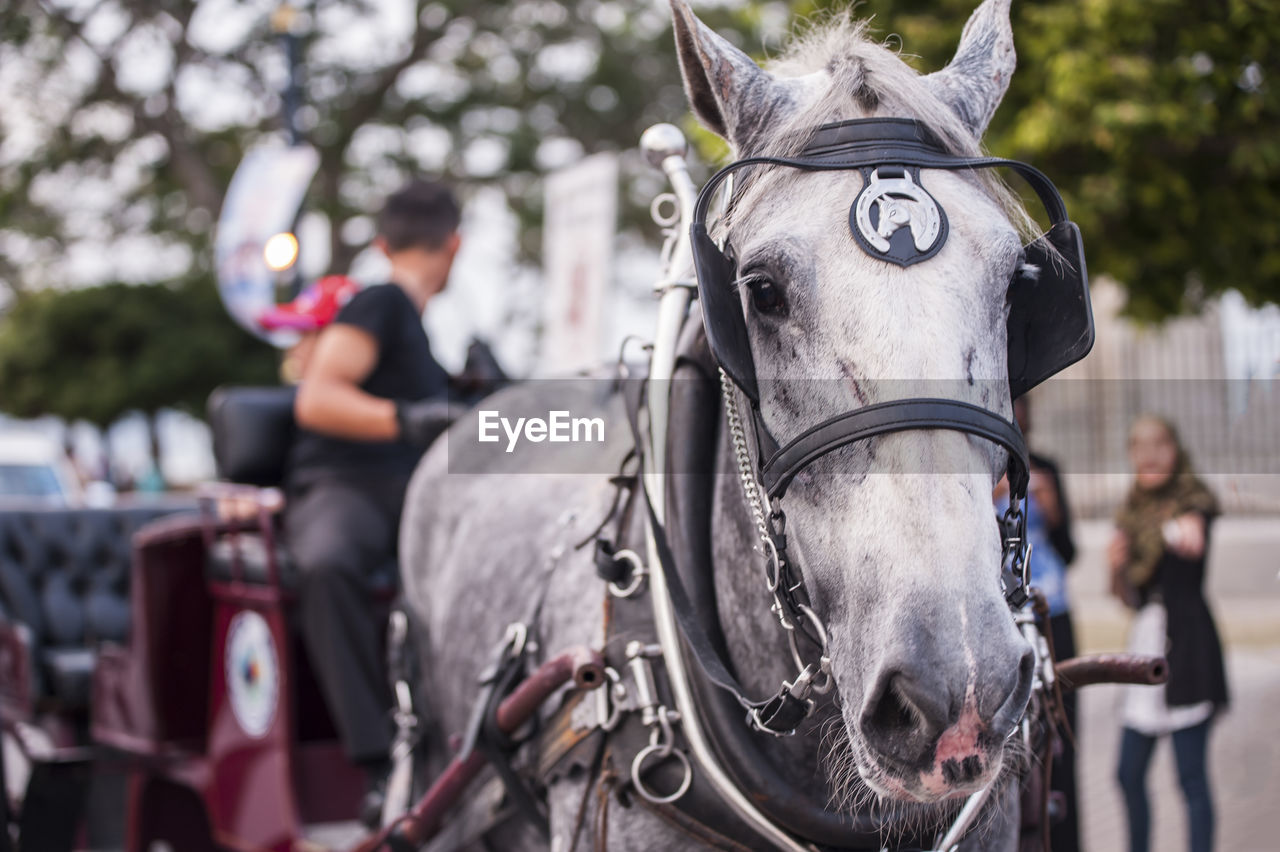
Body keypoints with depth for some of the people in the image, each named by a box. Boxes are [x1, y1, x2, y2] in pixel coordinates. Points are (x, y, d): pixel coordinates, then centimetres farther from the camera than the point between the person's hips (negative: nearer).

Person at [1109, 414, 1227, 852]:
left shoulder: (1193, 499, -6)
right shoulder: (1132, 511, 13)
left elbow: (1194, 521, -33)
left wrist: (1185, 529, -57)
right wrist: (1117, 566, -7)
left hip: (1186, 641, -7)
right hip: (1144, 640, 7)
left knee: (1191, 775, -5)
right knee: (1129, 772, 11)